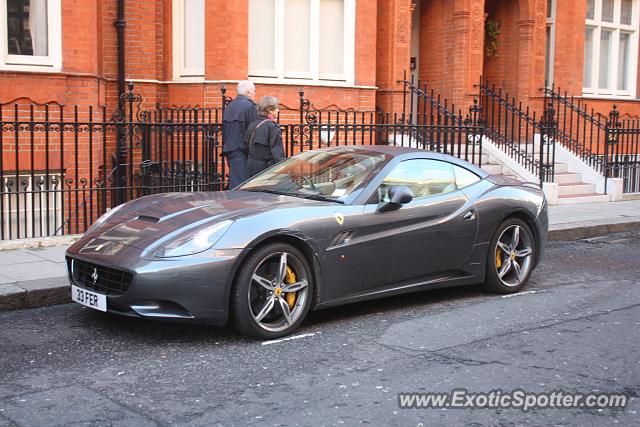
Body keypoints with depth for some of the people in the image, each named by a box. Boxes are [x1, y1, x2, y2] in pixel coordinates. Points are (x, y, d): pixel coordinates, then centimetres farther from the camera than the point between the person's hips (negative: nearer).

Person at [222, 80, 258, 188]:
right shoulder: (249, 106, -11)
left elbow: (224, 130, 18)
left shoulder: (229, 106, 13)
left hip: (229, 150, 8)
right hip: (241, 152, -8)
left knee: (234, 181, 14)